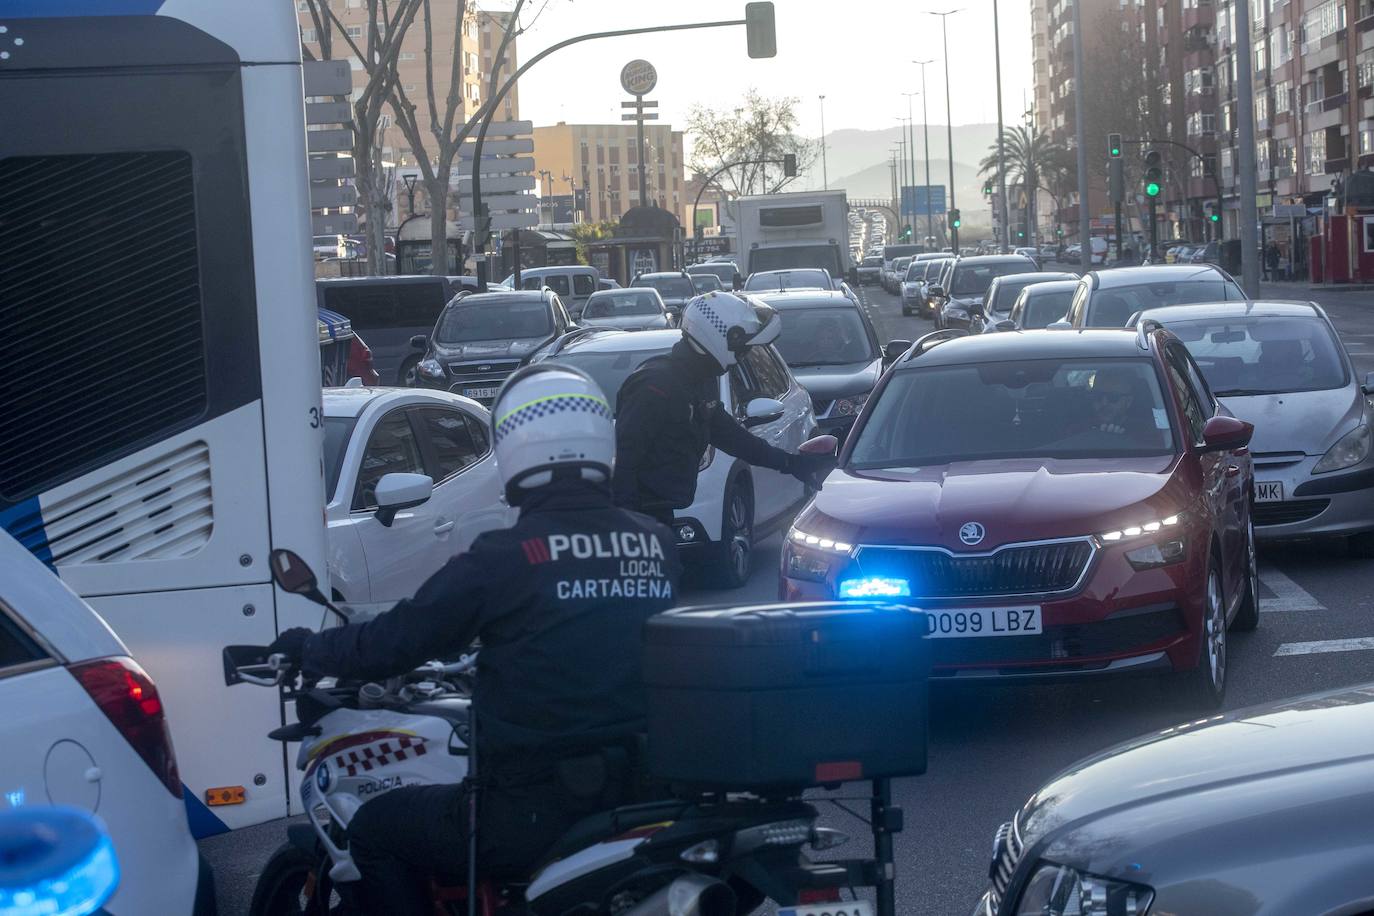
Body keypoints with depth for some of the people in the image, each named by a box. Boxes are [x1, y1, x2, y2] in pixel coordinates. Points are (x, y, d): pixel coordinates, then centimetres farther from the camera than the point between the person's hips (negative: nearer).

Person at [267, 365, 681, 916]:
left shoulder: (505, 558, -12)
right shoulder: (658, 546, 3)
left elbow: (398, 639, -3)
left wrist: (307, 649, 17)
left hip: (540, 815, -6)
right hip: (649, 799, 6)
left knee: (376, 832, 17)